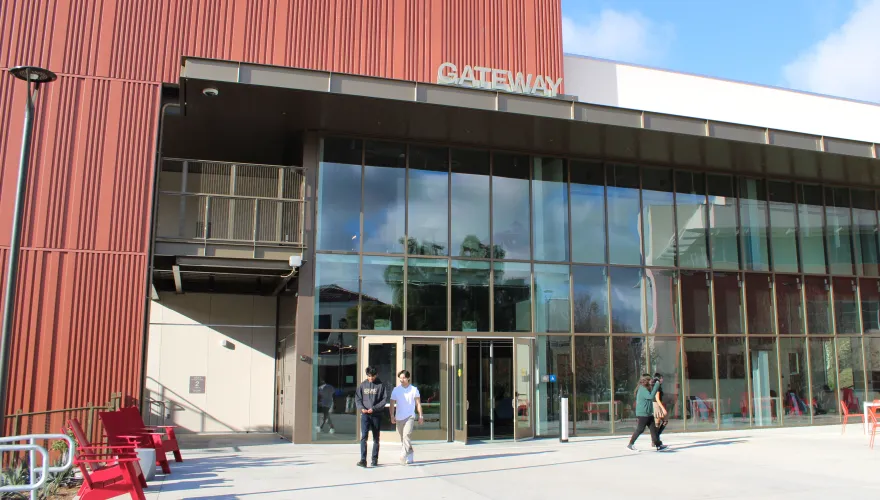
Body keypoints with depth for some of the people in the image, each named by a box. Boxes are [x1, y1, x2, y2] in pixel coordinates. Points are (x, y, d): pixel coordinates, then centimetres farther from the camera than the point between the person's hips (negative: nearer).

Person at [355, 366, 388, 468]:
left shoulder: (381, 385, 0)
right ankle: (363, 460, -13)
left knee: (376, 438, 8)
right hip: (365, 415, 1)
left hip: (377, 415, -1)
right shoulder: (362, 385, 7)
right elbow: (357, 398, 9)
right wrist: (362, 408, -9)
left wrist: (374, 408, -13)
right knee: (363, 437, -11)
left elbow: (385, 399, -4)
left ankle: (375, 459, 16)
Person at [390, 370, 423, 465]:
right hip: (399, 417, 3)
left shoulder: (414, 389, 2)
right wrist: (392, 416, -5)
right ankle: (410, 456, 24)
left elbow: (418, 403, 6)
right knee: (402, 438, 10)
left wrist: (421, 416, 1)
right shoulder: (396, 390, 5)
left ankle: (403, 456, -28)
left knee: (407, 435, -21)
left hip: (410, 416, -3)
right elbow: (392, 404, 6)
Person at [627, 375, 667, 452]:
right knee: (640, 429, -3)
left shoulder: (646, 389, 15)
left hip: (649, 413, 10)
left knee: (653, 429, 7)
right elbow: (651, 396, -31)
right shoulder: (642, 389, -18)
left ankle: (658, 446, 10)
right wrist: (656, 386, -27)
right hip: (643, 414, -10)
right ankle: (630, 444, 7)